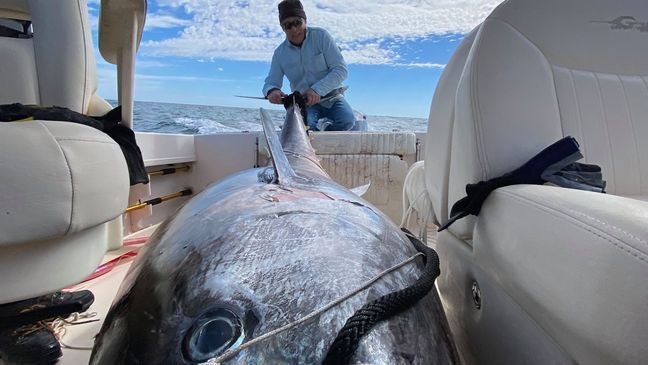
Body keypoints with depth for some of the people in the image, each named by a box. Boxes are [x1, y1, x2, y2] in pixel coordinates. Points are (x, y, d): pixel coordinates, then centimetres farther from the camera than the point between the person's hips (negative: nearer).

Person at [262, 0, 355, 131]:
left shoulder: (321, 36, -4)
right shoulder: (280, 53, 4)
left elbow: (341, 69, -11)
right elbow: (271, 82, 6)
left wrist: (317, 90, -27)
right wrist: (271, 91, -23)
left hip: (331, 97, 0)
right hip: (305, 103, 1)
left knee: (347, 120, -30)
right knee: (304, 124, -34)